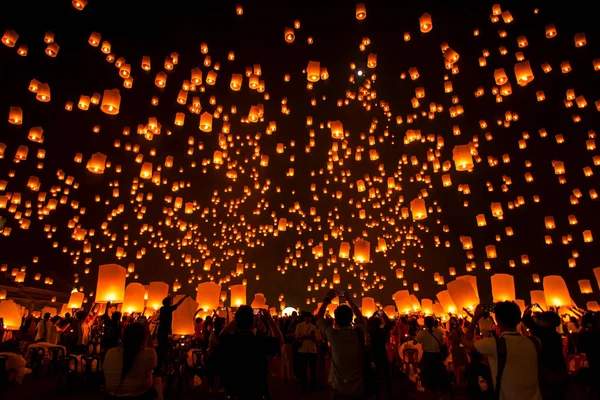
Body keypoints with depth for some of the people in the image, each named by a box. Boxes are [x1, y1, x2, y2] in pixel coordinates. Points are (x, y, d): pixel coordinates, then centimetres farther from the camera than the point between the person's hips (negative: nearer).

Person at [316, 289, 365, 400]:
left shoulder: (333, 335, -14)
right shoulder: (359, 333, -10)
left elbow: (319, 318, 3)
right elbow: (360, 317, 12)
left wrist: (327, 300, 9)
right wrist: (349, 300, 16)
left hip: (340, 391, -2)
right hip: (359, 390, 2)